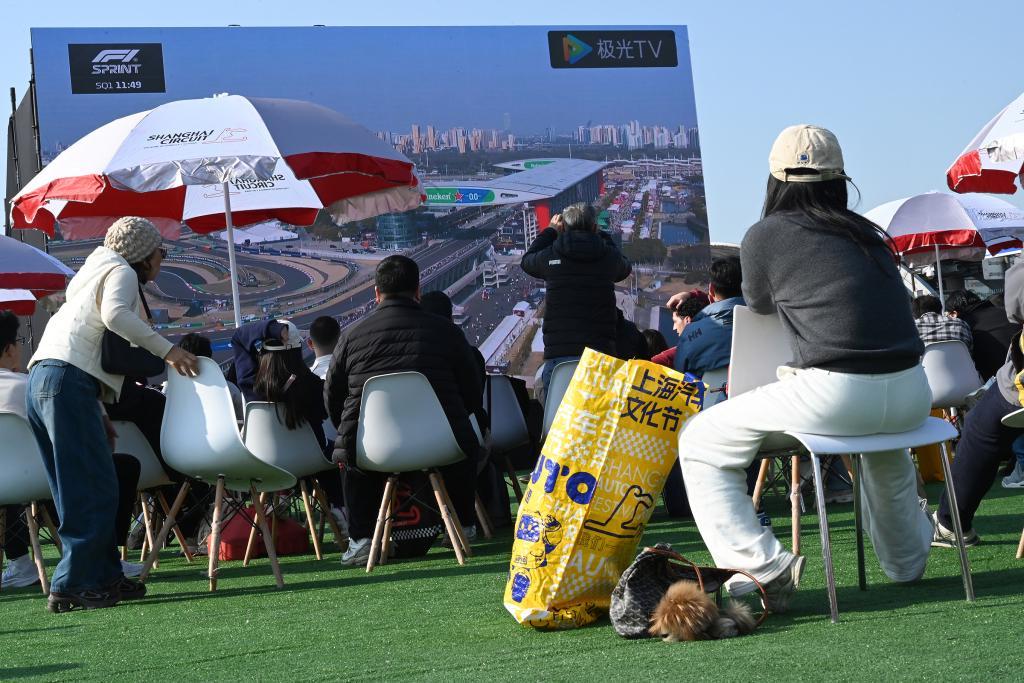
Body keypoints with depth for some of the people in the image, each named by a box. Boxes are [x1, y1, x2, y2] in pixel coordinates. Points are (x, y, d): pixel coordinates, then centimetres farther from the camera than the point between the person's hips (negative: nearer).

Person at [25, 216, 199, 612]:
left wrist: (98, 414, 28)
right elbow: (115, 314, -19)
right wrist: (167, 349, -18)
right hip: (68, 379, -10)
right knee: (95, 491, -10)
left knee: (82, 491, 11)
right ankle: (70, 587, -14)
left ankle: (105, 579, 13)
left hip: (42, 379, 10)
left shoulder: (95, 274, 33)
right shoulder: (122, 272, 5)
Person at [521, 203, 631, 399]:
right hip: (600, 353, 0)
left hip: (558, 354, 0)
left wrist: (550, 231, 38)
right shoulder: (608, 256, 4)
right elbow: (625, 269, 30)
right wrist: (601, 235, 38)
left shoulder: (551, 256, 3)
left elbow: (527, 261, 27)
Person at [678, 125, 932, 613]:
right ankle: (905, 559, 55)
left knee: (700, 443, 10)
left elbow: (759, 305, 21)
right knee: (883, 433, 43)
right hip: (911, 397, 6)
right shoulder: (867, 233, 16)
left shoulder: (766, 235, 2)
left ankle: (762, 568, -2)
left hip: (837, 397, -6)